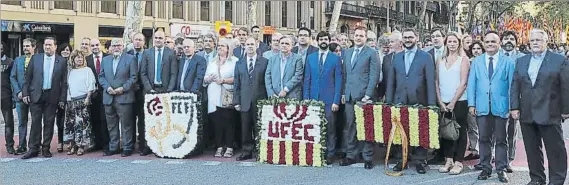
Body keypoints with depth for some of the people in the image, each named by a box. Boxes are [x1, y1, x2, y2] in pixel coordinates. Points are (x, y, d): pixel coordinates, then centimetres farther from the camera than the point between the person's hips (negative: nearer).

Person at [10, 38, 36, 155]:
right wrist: (18, 92, -4)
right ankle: (22, 146, 13)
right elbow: (12, 77, 8)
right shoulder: (18, 60, 11)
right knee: (22, 122, 8)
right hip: (21, 96, 4)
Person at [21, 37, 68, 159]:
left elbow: (64, 81, 1)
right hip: (36, 95, 1)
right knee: (35, 122, 2)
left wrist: (62, 98, -3)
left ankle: (46, 148, 14)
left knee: (49, 123, 4)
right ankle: (33, 149, 8)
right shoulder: (35, 58, 6)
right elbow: (28, 77, 7)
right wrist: (25, 93, -1)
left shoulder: (61, 61, 2)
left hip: (52, 96, -1)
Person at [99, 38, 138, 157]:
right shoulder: (105, 60, 16)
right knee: (111, 125, 10)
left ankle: (127, 148, 5)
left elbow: (133, 77, -3)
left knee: (126, 124, -2)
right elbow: (101, 76, 14)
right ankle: (113, 148, 19)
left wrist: (123, 88, -13)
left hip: (124, 97, -5)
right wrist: (107, 87, -4)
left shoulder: (130, 59, 2)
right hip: (108, 97, 5)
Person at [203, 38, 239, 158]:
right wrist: (209, 79, -3)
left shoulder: (234, 61, 3)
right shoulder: (212, 62, 21)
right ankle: (219, 147, 8)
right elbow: (205, 79, 19)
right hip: (214, 98, 5)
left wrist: (224, 80, -17)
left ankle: (229, 148, 2)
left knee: (228, 122, -5)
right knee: (216, 122, 1)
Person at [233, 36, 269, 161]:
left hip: (260, 100, -3)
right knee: (245, 128, 5)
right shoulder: (239, 64, 12)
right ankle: (247, 152, 14)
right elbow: (236, 84, 11)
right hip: (245, 102, 3)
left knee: (259, 127, 2)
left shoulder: (265, 62, 2)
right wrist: (236, 101, 5)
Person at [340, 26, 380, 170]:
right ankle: (350, 155, 16)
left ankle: (368, 157, 8)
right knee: (349, 126, 7)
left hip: (364, 96, -5)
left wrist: (368, 95, -13)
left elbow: (374, 75, -7)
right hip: (349, 96, 5)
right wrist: (343, 93, 9)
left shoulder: (371, 53, -1)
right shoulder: (347, 53, 15)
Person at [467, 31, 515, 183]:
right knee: (484, 139, 7)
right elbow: (471, 84, 5)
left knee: (501, 140, 5)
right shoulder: (476, 62, 9)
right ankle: (485, 168, 17)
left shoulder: (508, 62, 3)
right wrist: (471, 104, -3)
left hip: (501, 107, -2)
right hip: (482, 107, 2)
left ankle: (501, 170, 14)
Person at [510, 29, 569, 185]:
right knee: (532, 149, 10)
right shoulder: (521, 61, 11)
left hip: (550, 114, -4)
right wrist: (514, 107, 0)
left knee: (555, 150, 2)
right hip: (527, 114, 4)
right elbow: (515, 86, 9)